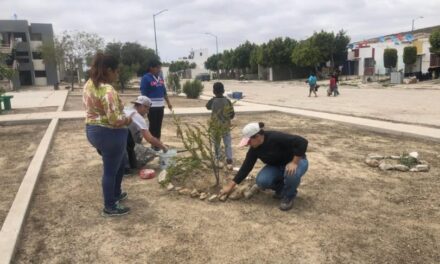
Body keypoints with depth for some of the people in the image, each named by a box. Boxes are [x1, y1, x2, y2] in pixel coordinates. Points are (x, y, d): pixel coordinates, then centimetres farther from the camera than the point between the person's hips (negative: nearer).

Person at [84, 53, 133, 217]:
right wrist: (128, 119, -8)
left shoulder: (88, 85, 6)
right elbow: (115, 119, -28)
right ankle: (110, 207, 20)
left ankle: (116, 194, 41)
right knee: (110, 170, 5)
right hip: (109, 134, -10)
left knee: (120, 162, 26)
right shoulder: (108, 90, -25)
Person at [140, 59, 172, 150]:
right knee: (153, 126, 0)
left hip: (160, 106, 6)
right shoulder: (146, 78, -10)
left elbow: (164, 91, 17)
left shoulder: (160, 77, 11)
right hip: (151, 106, -6)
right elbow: (143, 94, -12)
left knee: (158, 126, 13)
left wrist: (168, 102, 17)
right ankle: (153, 145, 11)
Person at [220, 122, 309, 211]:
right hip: (276, 166, 5)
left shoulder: (276, 137, -33)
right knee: (262, 181, -23)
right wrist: (231, 185, -8)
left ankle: (289, 196, -9)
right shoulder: (254, 149, -13)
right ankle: (281, 187, 8)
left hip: (296, 161, -5)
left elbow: (302, 142, -34)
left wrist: (294, 162, -37)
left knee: (292, 173, -40)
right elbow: (246, 167, -8)